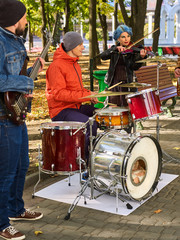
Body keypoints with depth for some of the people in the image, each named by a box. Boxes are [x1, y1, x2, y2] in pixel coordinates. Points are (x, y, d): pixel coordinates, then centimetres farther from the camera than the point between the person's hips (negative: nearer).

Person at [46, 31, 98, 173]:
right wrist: (86, 96, -24)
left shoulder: (74, 63, 15)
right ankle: (89, 163, -16)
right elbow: (58, 94, -24)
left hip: (76, 106, 10)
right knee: (90, 124, -29)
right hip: (61, 111, -9)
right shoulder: (57, 66, -15)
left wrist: (89, 94, 3)